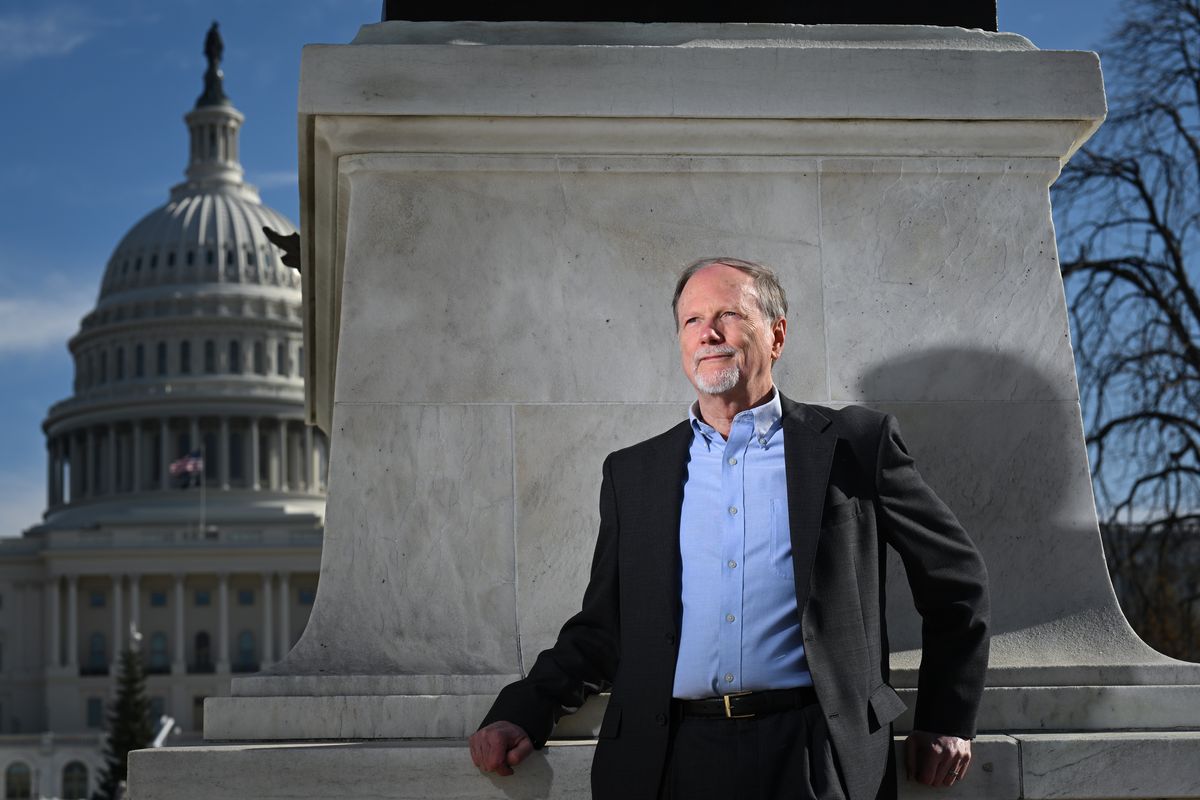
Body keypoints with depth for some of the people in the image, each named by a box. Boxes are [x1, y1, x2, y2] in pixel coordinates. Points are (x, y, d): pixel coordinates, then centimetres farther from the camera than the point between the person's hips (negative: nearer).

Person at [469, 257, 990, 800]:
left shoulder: (855, 445, 7)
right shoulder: (632, 473, 15)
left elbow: (956, 577, 13)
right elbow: (601, 628, 17)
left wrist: (946, 724, 10)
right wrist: (524, 712, 1)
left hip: (811, 756, -2)